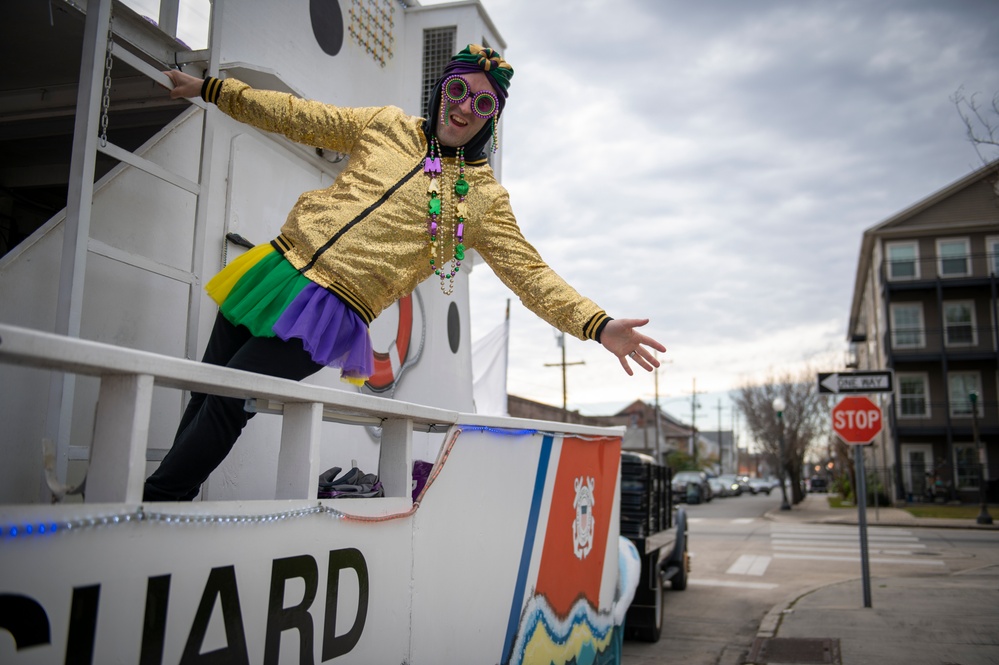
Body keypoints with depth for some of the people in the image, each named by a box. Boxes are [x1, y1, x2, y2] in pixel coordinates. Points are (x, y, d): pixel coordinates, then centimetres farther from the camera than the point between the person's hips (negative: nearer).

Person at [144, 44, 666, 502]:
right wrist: (211, 88, 19)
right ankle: (168, 497, 31)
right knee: (204, 392, 11)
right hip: (279, 269, 5)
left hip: (332, 315, -4)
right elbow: (296, 117, 17)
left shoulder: (485, 197, 1)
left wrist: (598, 326, -14)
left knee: (225, 405, -10)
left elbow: (528, 272, -3)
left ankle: (159, 501, 12)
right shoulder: (386, 125, 9)